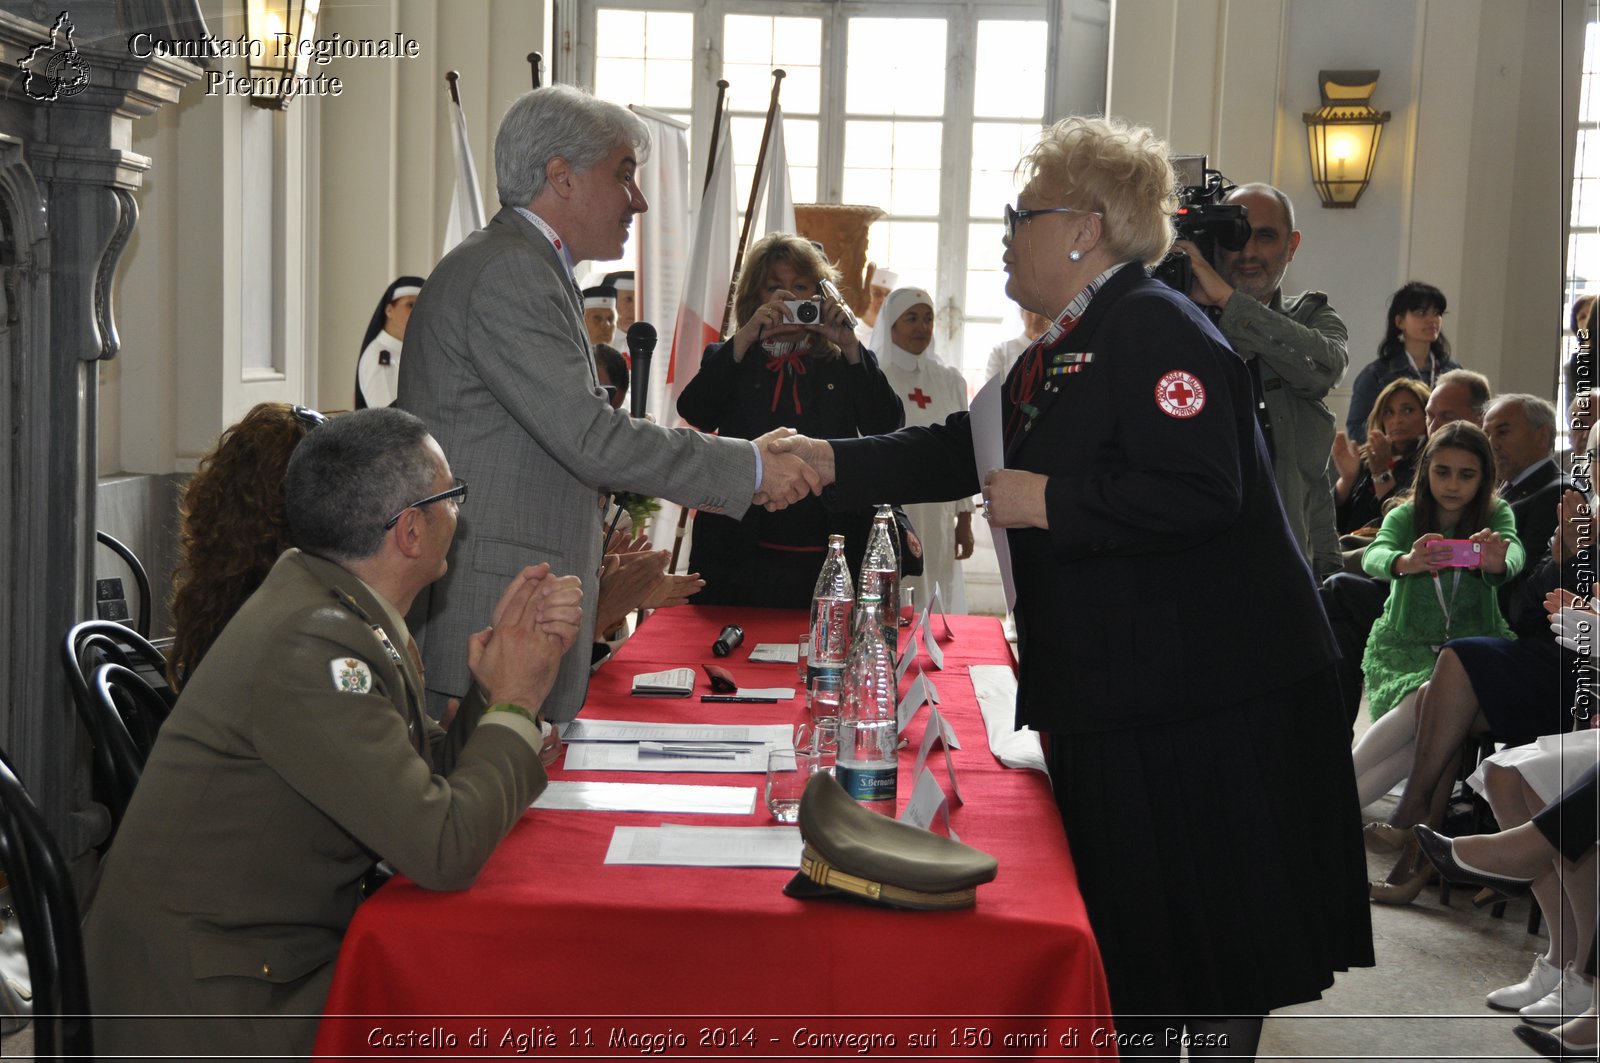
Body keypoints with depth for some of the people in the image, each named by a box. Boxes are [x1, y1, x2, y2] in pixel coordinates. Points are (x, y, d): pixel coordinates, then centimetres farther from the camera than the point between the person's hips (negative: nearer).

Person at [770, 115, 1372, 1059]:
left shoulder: (1158, 328, -17)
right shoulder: (1064, 351, 16)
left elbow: (1198, 492, -28)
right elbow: (965, 451, 16)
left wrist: (1047, 504, -21)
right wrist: (831, 462, 7)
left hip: (1204, 693, -10)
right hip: (1113, 681, 10)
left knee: (1214, 927, 2)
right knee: (1126, 926, 18)